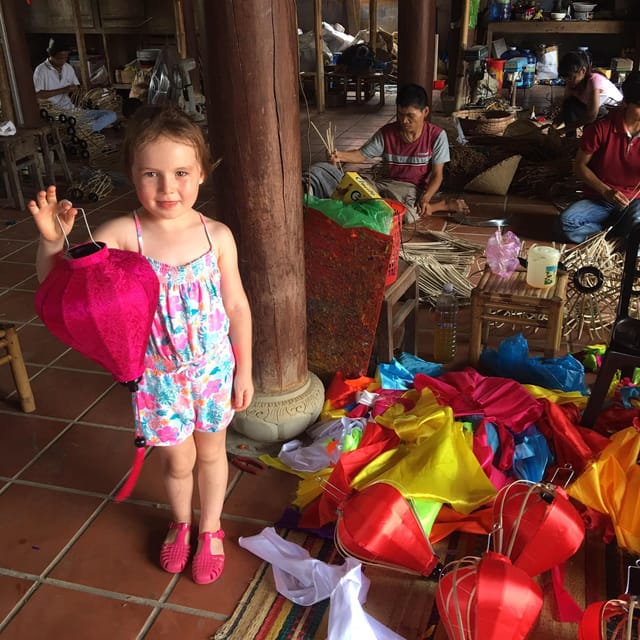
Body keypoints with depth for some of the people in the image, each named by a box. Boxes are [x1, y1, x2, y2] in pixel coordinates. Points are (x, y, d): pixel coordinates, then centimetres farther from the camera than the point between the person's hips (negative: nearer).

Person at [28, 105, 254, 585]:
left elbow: (237, 306, -4)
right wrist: (53, 239, -35)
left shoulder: (217, 235, -14)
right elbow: (56, 282, -15)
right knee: (177, 459, 17)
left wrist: (243, 371, 0)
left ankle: (210, 528, 46)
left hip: (213, 366, 1)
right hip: (158, 374, -1)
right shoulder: (123, 234, -17)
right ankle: (181, 523, 49)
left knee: (211, 450, 20)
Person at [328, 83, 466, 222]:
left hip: (414, 188, -6)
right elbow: (362, 154, 2)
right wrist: (341, 155, -19)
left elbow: (437, 175, -8)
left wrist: (425, 199, -25)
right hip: (387, 184, 6)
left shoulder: (437, 136, -10)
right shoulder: (386, 132, -4)